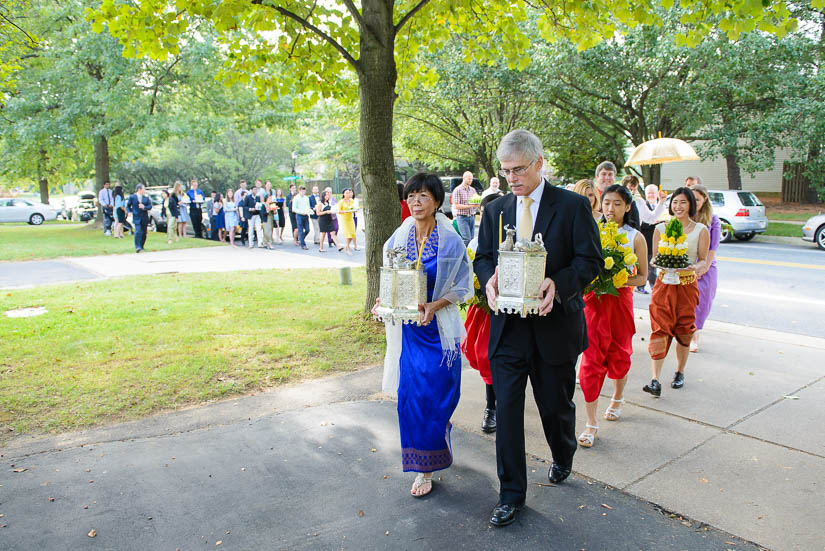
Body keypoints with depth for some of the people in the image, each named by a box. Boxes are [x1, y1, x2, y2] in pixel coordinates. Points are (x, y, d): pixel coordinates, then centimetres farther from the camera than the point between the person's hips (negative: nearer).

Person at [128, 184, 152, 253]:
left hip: (144, 218, 4)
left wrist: (144, 207, -13)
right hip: (137, 218, -4)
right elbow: (128, 206, 12)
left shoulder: (146, 198, 11)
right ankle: (137, 247, -18)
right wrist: (130, 211, -3)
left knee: (144, 233, 7)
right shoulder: (132, 197, 4)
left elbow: (150, 206, 4)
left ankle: (141, 247, 20)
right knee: (138, 231, -16)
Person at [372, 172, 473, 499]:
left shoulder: (450, 241, -8)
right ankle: (423, 465, 28)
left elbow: (463, 287, -2)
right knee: (410, 395, 6)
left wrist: (435, 305, -17)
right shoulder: (397, 239, 3)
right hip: (408, 328, 3)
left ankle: (428, 467, 20)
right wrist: (384, 302, -8)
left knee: (435, 396, 0)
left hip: (438, 328, -3)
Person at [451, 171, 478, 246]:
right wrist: (469, 206, -19)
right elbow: (456, 206, -12)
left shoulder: (473, 190, 12)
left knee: (471, 238, 4)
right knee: (467, 239, -13)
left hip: (471, 217, 6)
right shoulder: (458, 190, -6)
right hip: (462, 217, -6)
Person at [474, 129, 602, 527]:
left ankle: (562, 460, 48)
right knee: (506, 409, 1)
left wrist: (558, 284, -25)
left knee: (556, 405, 15)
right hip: (508, 325, 2)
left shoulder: (573, 206, -4)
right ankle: (511, 495, 15)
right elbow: (483, 256, 12)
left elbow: (591, 260, -7)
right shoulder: (495, 210, 8)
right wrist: (489, 280, -12)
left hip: (555, 324, -2)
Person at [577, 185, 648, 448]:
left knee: (619, 354, 14)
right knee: (591, 360, -5)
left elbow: (642, 276, 1)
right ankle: (591, 423, 1)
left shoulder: (635, 237, -1)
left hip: (620, 301, 0)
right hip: (592, 300, 0)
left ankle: (617, 398, 45)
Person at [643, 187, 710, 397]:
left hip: (688, 285, 0)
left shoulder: (701, 230, 2)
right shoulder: (660, 228, 5)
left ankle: (680, 372, 28)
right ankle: (655, 380, -15)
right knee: (659, 329, -10)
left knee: (683, 330, 7)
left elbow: (704, 261, 3)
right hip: (664, 284, 0)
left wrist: (696, 267, -19)